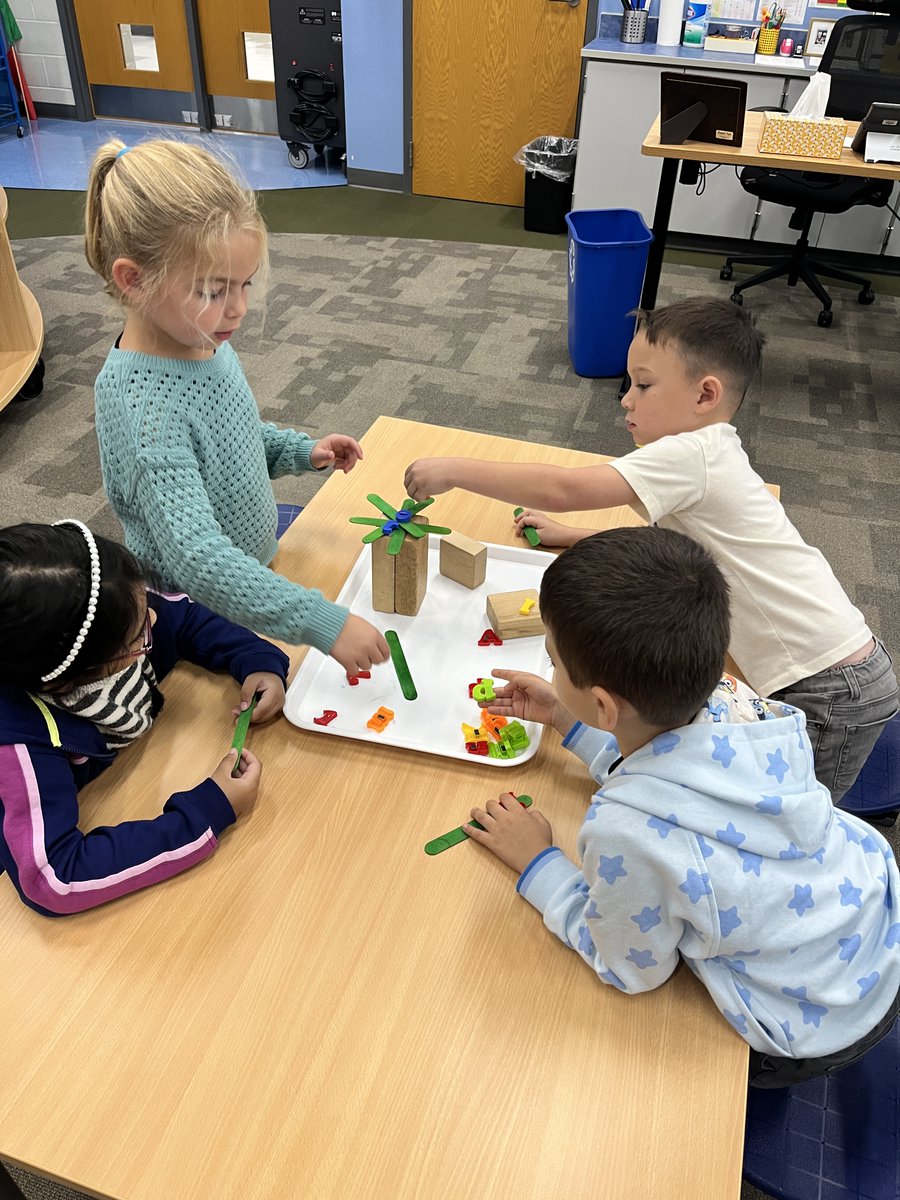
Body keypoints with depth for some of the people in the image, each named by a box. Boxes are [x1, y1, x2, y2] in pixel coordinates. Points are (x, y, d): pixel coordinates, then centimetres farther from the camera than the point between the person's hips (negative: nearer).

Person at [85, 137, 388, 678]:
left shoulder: (205, 341, -6)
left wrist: (301, 451, -4)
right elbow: (196, 557, -40)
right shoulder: (143, 404, -33)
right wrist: (322, 622, -44)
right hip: (198, 618, -7)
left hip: (254, 563, 8)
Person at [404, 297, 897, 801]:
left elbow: (563, 489, -29)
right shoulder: (713, 457, 10)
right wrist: (570, 536, 15)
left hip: (832, 692, -9)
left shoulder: (694, 454, -21)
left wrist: (454, 470, -20)